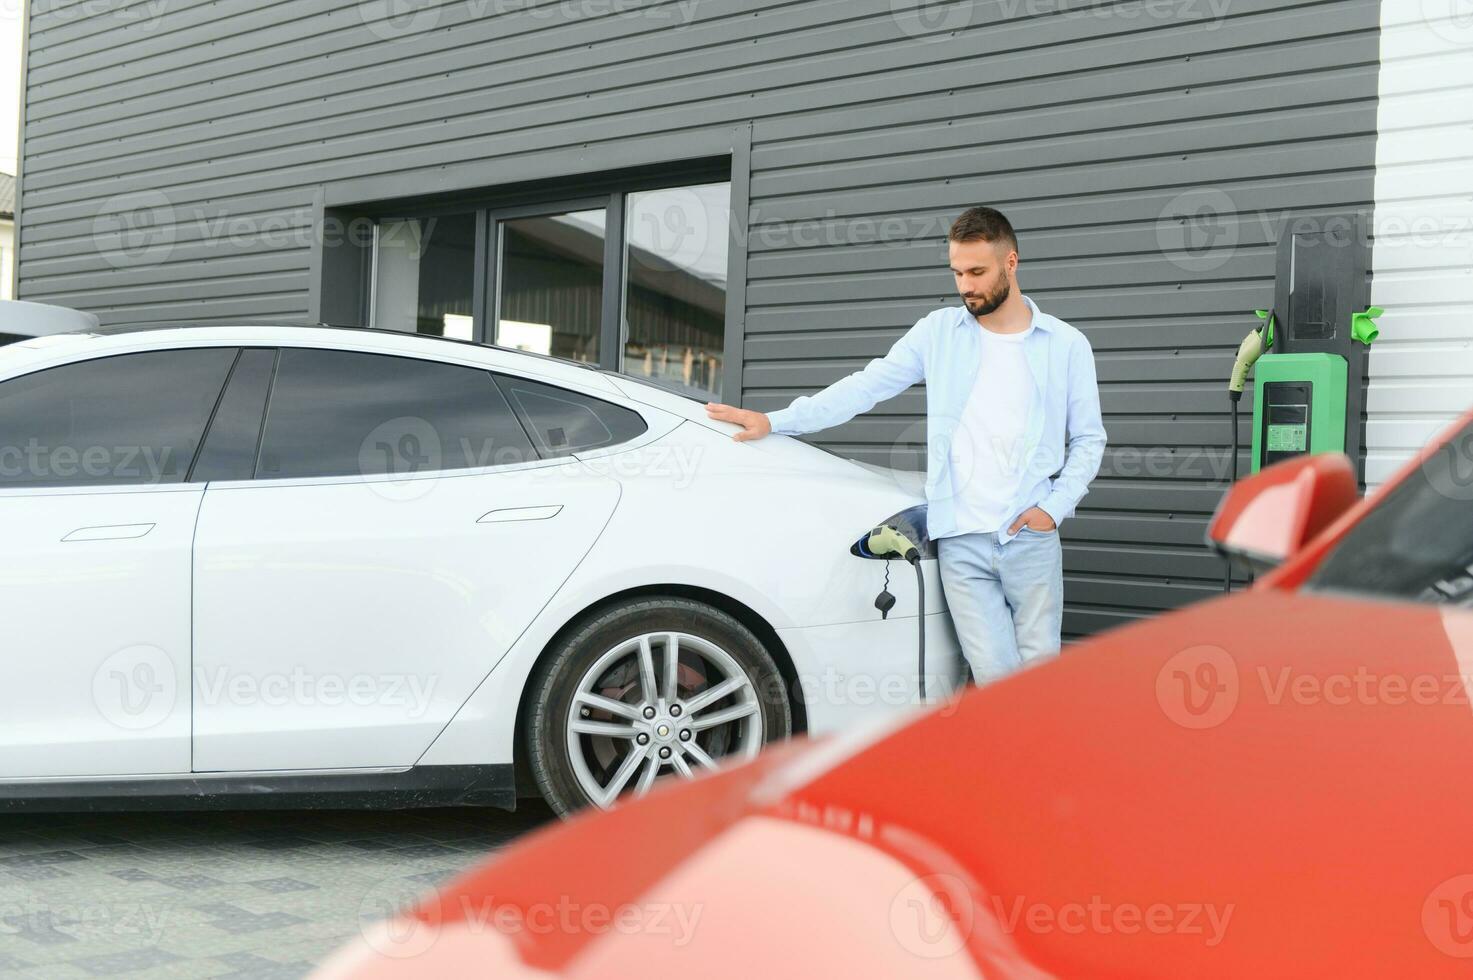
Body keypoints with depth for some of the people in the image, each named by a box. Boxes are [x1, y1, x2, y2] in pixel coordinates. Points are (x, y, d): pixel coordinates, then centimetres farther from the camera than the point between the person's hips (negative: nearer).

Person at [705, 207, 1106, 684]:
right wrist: (775, 420, -4)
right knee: (996, 677, -7)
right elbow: (867, 386, 4)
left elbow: (1089, 439, 11)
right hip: (961, 542, 0)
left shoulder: (1066, 345, 7)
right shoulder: (939, 331, 8)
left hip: (1032, 539, 0)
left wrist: (1055, 506, -4)